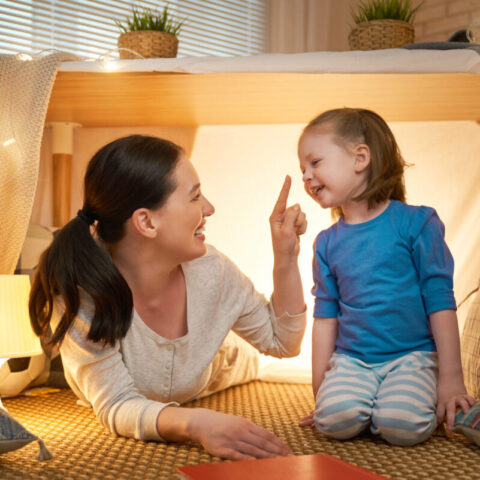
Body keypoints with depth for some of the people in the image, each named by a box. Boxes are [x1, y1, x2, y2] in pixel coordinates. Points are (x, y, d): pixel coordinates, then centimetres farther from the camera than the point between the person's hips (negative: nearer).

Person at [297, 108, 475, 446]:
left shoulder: (415, 223, -5)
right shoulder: (327, 243, 8)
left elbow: (440, 301, -5)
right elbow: (326, 315, 11)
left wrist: (451, 380, -7)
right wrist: (320, 387, 8)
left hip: (412, 355, -3)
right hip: (351, 359, 3)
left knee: (403, 425, -29)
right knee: (334, 417, -26)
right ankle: (375, 405, 6)